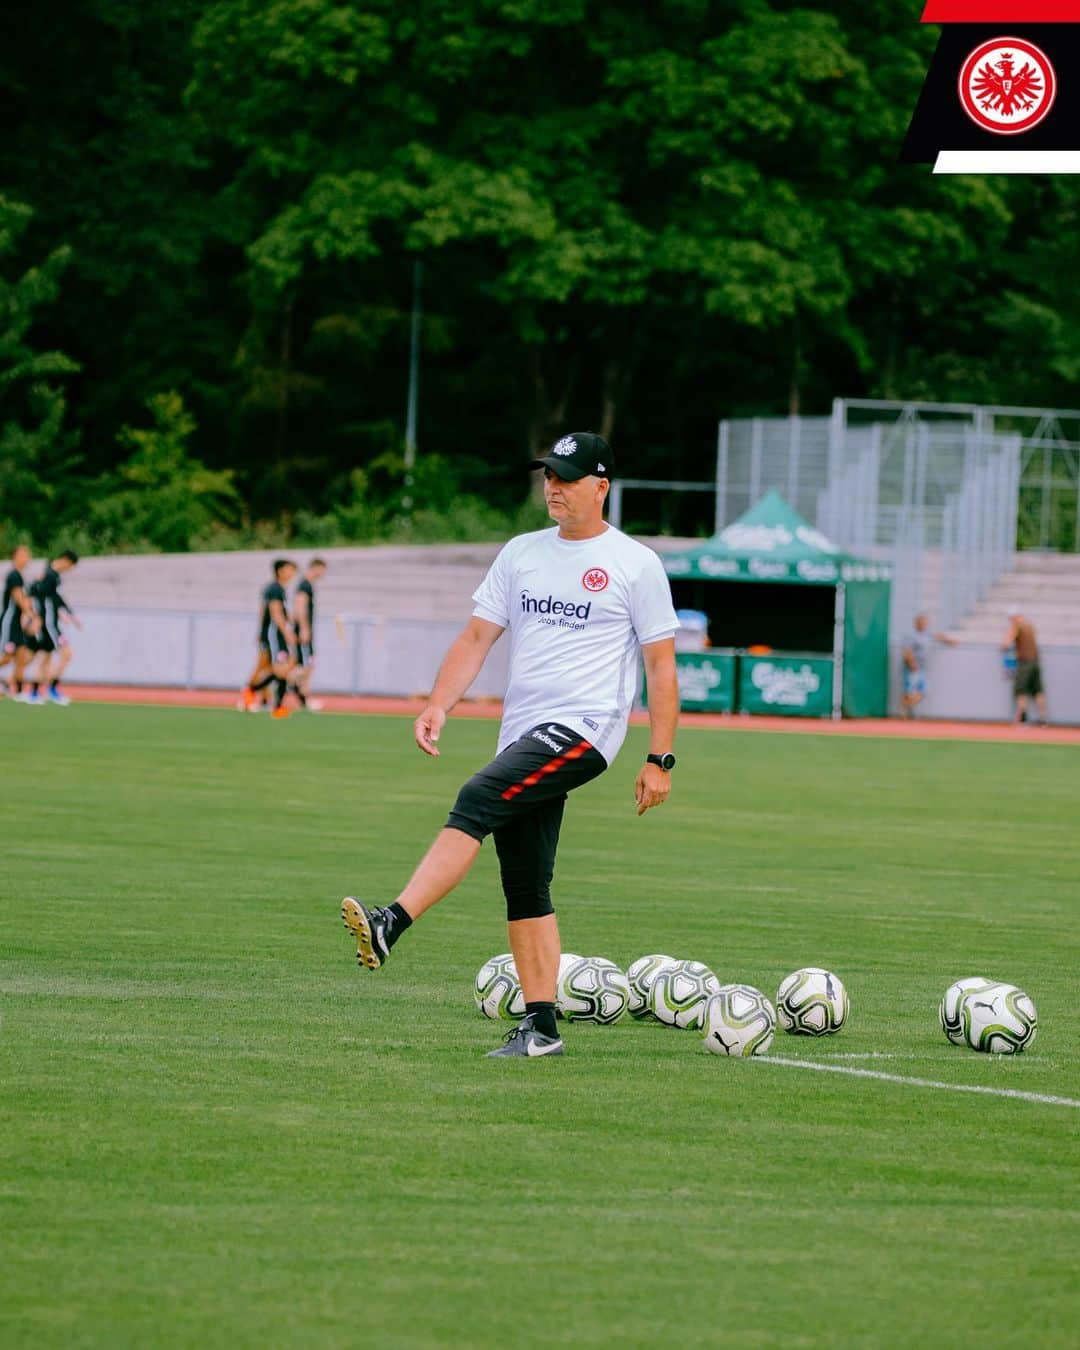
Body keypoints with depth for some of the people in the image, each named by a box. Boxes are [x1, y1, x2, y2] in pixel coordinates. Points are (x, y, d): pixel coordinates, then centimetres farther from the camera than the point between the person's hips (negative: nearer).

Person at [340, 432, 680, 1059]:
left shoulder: (636, 564, -1)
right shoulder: (522, 554, 15)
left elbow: (662, 666, 0)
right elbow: (477, 637, 12)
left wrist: (660, 759, -6)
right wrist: (439, 704, -4)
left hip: (584, 727, -7)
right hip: (522, 735, 7)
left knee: (477, 800, -27)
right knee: (525, 887, 4)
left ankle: (392, 926, -38)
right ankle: (541, 1026, 8)